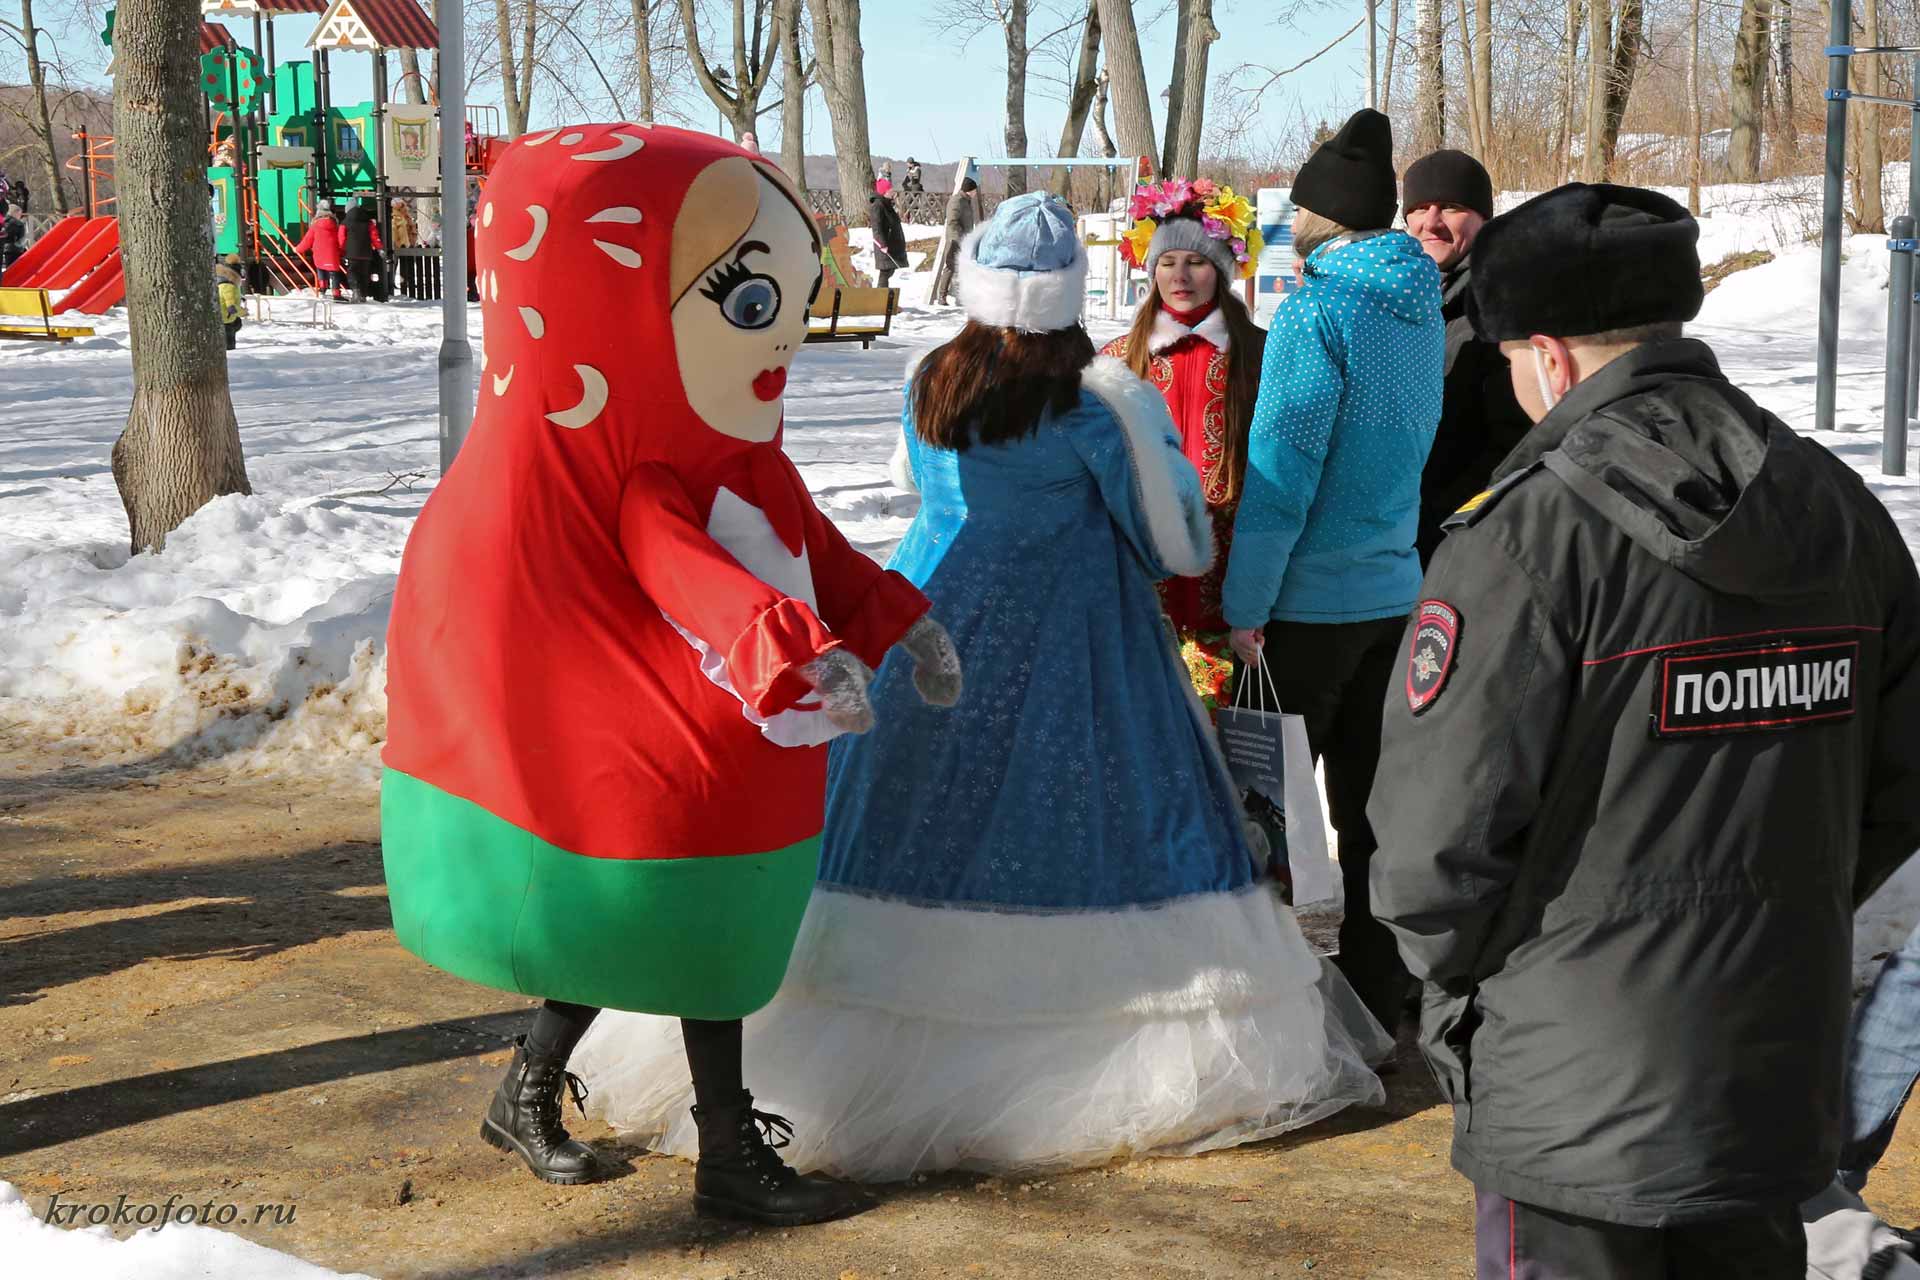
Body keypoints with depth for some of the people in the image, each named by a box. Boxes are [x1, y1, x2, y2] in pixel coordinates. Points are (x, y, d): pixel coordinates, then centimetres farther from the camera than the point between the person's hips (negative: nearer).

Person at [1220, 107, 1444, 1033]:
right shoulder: (1421, 308, 7)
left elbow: (1281, 470, -18)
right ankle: (1377, 987, 22)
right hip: (1395, 590, 7)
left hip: (1311, 600, -7)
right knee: (1371, 800, 14)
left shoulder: (1319, 311, -17)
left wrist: (1244, 602, -14)